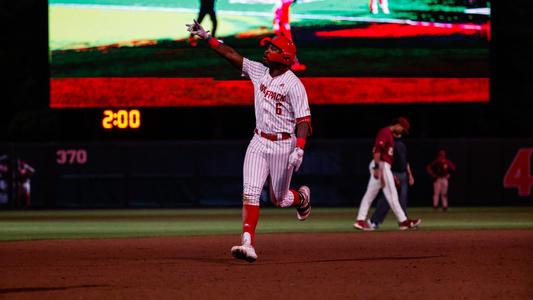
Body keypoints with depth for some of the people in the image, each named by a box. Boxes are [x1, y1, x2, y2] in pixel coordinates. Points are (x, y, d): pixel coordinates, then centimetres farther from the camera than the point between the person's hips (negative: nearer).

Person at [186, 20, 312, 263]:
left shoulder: (293, 85, -15)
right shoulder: (259, 71, 3)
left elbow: (303, 119, -18)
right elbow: (232, 55, 4)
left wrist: (299, 149, -29)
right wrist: (207, 37, -2)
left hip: (283, 145, -5)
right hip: (258, 142, 5)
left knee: (279, 199, 10)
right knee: (250, 193, -11)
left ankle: (302, 197, 45)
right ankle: (248, 245, -17)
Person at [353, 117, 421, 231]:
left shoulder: (389, 134, 22)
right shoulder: (385, 132, -10)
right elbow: (377, 150, -21)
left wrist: (391, 174, 25)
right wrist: (377, 168, -28)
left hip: (379, 166, 10)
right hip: (381, 165, -10)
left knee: (370, 194, 6)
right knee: (391, 194, -7)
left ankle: (360, 220, 3)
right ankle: (403, 221, -6)